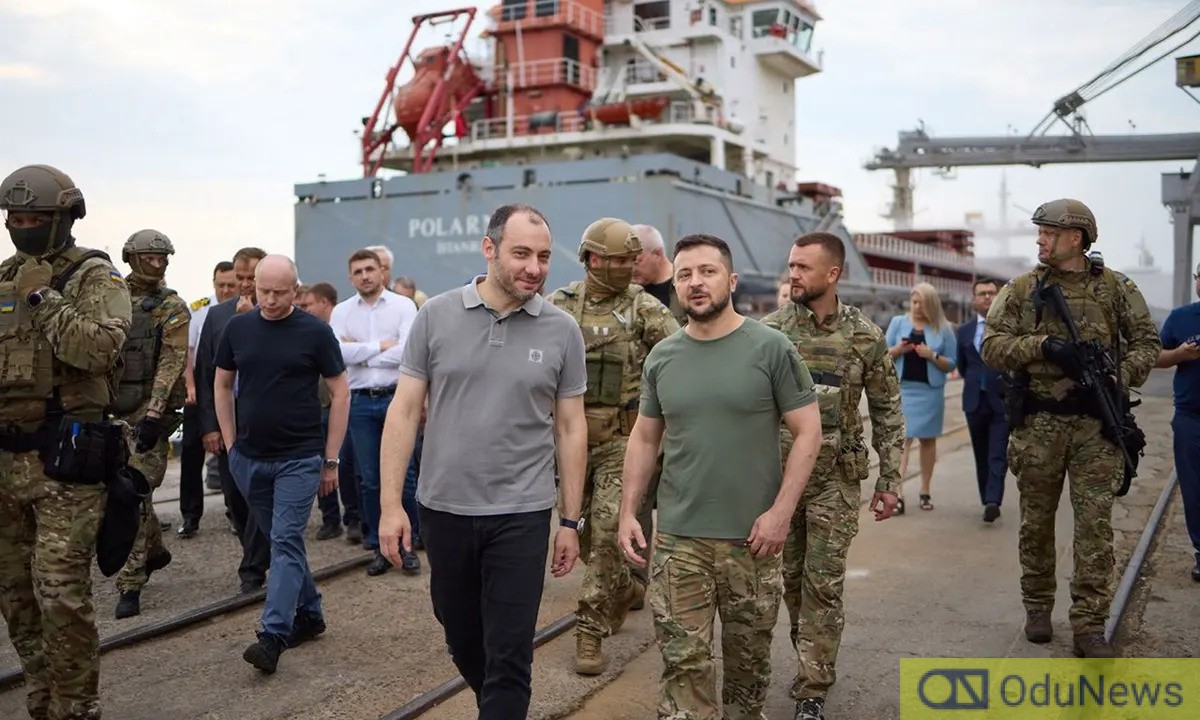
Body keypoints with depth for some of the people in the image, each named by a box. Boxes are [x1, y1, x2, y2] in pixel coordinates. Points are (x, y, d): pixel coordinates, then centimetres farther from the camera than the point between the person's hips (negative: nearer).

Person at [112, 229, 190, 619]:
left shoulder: (171, 307, -4)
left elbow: (172, 363, -12)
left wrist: (154, 414, -22)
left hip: (149, 412, -5)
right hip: (113, 410, 6)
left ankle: (130, 585, -5)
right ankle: (154, 550, 38)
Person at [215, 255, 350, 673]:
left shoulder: (315, 332, -7)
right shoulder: (237, 328, 4)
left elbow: (340, 392, -4)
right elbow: (222, 384, 15)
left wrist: (331, 460, -5)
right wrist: (230, 442, 8)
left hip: (299, 458, -4)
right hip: (249, 458, 5)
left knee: (286, 542, -9)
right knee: (281, 541, 14)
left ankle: (273, 636, -10)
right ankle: (309, 614, 29)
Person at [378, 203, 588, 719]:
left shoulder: (562, 331, -3)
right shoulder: (436, 316, -3)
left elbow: (571, 428, 2)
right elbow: (404, 411, -1)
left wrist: (571, 520, 2)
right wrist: (391, 504, -6)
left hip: (521, 515, -1)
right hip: (443, 509, 2)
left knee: (509, 656, 3)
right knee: (462, 641, 19)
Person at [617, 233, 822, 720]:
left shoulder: (771, 348, -7)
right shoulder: (661, 357, 4)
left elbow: (808, 431, -6)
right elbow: (644, 438, 11)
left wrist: (781, 511, -13)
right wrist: (628, 511, 4)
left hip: (752, 535, -2)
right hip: (678, 537, 2)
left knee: (749, 654, 15)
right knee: (683, 659, 5)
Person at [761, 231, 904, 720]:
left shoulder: (866, 336, -3)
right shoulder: (768, 330, -2)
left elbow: (886, 412, 3)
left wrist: (889, 480, -1)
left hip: (836, 478, -2)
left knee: (824, 583, 0)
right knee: (791, 578, 12)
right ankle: (813, 661, 32)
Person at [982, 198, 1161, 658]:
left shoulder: (1115, 287, 4)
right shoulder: (1022, 289, 4)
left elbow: (1147, 341, 5)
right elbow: (992, 346, -2)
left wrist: (1121, 376, -13)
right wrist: (1043, 345, -17)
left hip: (1096, 425, -1)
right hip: (1038, 425, 1)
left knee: (1095, 526, -2)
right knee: (1036, 524, 11)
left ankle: (1089, 628, 4)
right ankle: (1037, 608, 27)